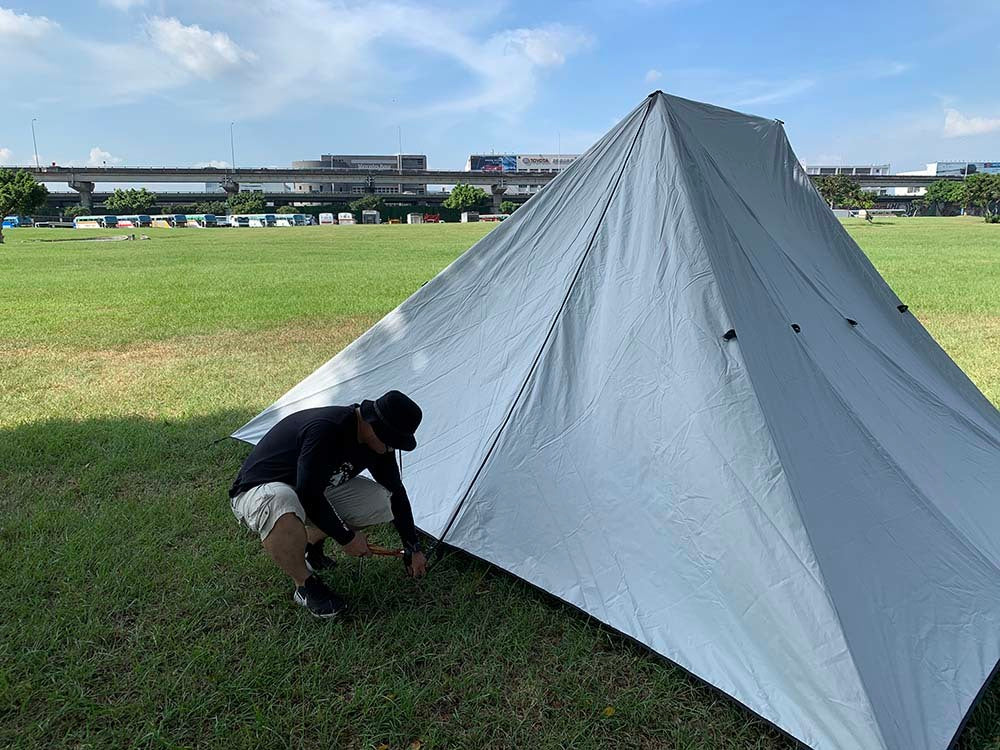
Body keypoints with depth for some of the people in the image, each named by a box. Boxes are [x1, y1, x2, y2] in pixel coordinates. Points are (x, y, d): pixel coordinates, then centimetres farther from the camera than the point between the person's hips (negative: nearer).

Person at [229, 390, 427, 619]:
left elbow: (397, 492, 2)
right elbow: (309, 497, -32)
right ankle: (305, 585, -14)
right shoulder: (326, 430, -36)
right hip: (257, 492, -7)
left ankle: (310, 543, 12)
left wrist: (413, 548, 6)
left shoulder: (377, 442, -10)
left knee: (382, 501, -9)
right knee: (283, 511, -43)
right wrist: (346, 537, -19)